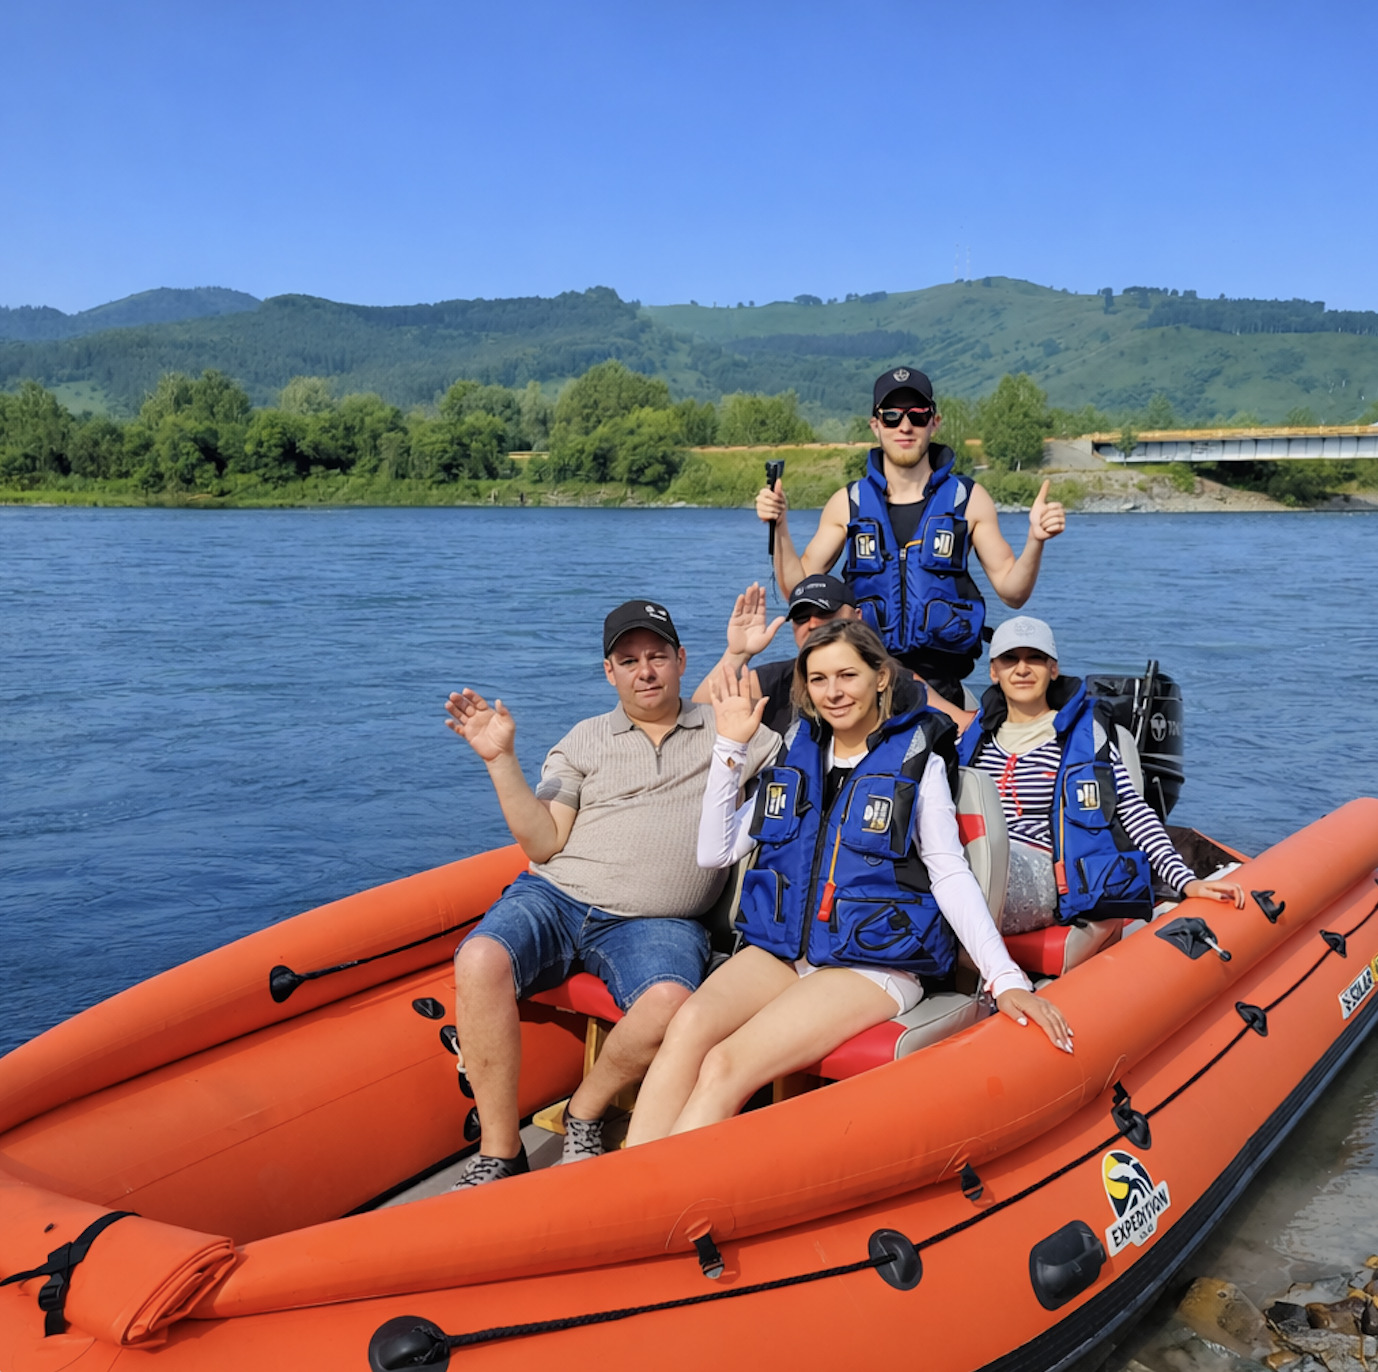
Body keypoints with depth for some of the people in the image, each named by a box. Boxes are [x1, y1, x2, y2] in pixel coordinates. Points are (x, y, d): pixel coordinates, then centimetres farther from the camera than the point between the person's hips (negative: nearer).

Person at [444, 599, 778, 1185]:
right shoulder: (586, 740, 18)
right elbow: (544, 843, 6)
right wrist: (502, 760, -4)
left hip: (658, 924, -1)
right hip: (557, 898, 1)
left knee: (669, 1003, -35)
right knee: (480, 961, -30)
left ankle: (584, 1115, -5)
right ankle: (499, 1152, -17)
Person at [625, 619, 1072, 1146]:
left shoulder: (916, 761, 1)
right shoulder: (796, 752, 13)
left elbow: (950, 875, -2)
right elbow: (715, 852, 11)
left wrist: (1006, 978, -13)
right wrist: (731, 747, 5)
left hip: (872, 964, -4)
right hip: (778, 949, 4)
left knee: (725, 1066, -28)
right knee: (688, 1027, -28)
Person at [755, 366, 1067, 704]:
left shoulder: (969, 499, 6)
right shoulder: (847, 504, 9)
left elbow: (1012, 592, 5)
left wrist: (1035, 540, -12)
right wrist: (780, 527, -6)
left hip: (939, 683, 0)